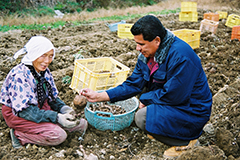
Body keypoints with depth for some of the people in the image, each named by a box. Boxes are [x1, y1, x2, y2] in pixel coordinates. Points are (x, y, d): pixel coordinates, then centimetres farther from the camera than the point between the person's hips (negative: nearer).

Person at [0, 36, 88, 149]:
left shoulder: (45, 71, 0)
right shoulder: (19, 75, -25)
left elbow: (52, 97, 8)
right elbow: (24, 110, -28)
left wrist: (63, 108, -15)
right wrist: (56, 117, -33)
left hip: (40, 107, 8)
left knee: (82, 124, -2)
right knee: (58, 136, -27)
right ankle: (19, 134, -9)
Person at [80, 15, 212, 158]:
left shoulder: (180, 56, -29)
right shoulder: (147, 53, -3)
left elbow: (171, 96, -27)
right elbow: (133, 84, 0)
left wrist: (145, 98, -12)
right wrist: (99, 96, -7)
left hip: (192, 111, -9)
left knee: (142, 117, -23)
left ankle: (185, 141, -2)